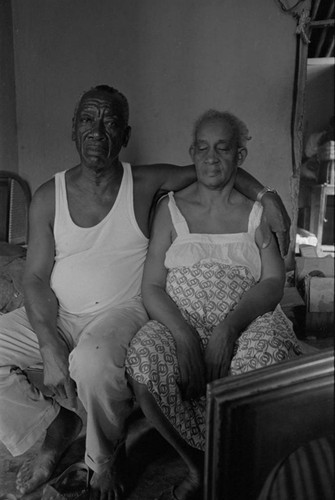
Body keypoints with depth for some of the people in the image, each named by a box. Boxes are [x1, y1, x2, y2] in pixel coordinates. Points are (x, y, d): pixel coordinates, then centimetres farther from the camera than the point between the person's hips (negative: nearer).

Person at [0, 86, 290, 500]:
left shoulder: (146, 184, -3)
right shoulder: (48, 197, 0)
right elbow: (36, 278, -3)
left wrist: (267, 195, -11)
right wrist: (50, 348, -16)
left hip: (121, 310, -3)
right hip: (53, 315, 4)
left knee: (93, 362, -35)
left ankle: (106, 459, -2)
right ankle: (56, 424, 9)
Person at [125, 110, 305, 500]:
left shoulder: (258, 211, 9)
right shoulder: (172, 208, 10)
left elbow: (273, 283, -2)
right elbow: (151, 288, 2)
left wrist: (229, 326, -20)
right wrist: (184, 335, -16)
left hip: (248, 321, 0)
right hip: (178, 321, 1)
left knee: (262, 357, -33)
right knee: (143, 359, -29)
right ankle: (198, 467, -2)